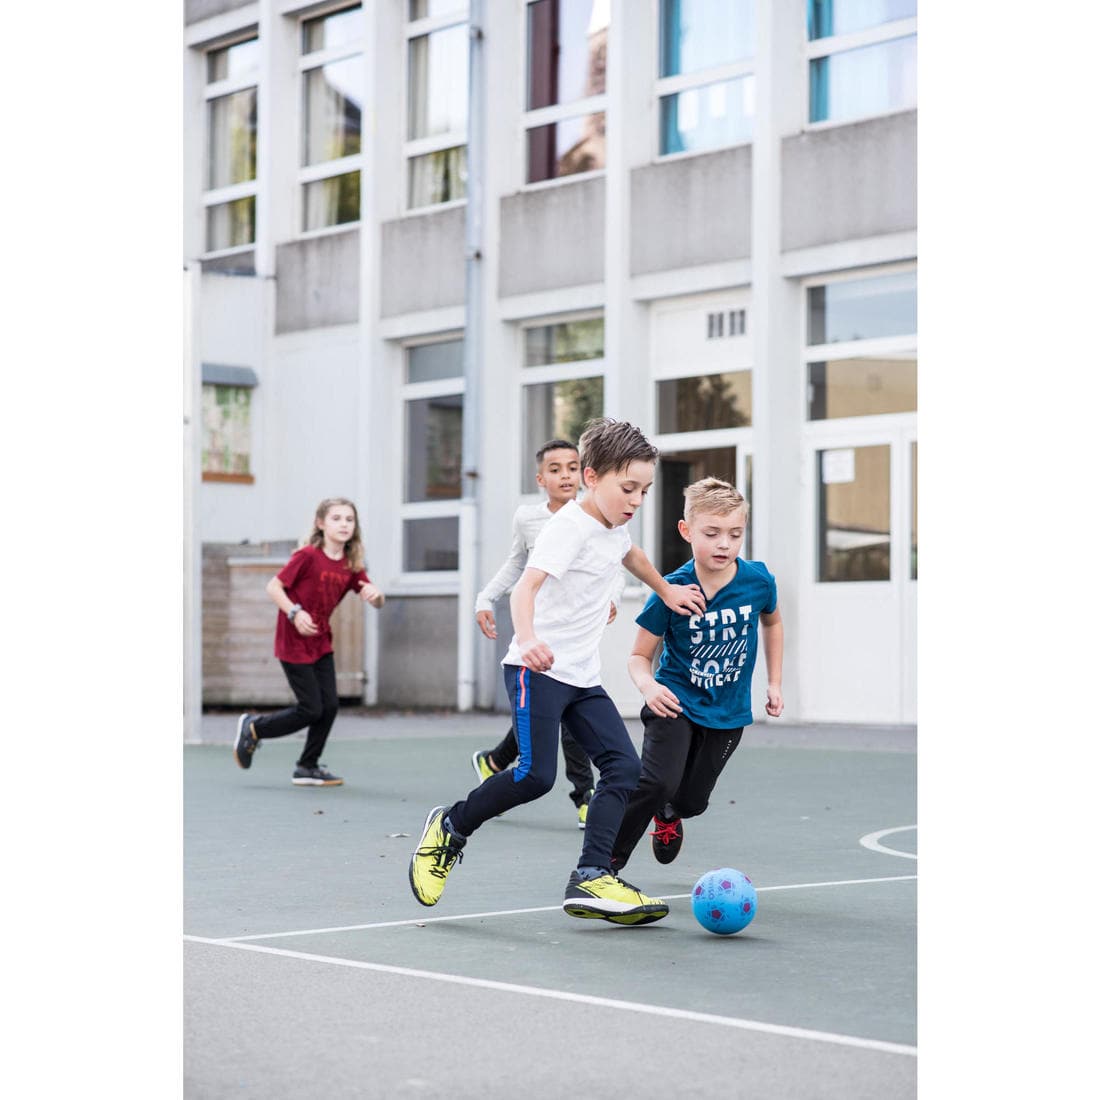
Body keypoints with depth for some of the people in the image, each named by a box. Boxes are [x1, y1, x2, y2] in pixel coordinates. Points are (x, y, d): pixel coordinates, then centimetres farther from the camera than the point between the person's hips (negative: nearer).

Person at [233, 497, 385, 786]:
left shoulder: (351, 566, 3)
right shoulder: (308, 556, -16)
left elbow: (377, 602, 3)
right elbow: (273, 586, -14)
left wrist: (375, 594, -20)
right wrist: (295, 613, -26)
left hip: (321, 642, 7)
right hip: (293, 643, -7)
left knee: (329, 706, 2)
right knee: (311, 710, -7)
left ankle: (307, 768, 16)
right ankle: (253, 728, 14)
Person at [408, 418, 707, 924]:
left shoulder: (614, 526, 11)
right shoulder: (570, 527, -17)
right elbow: (526, 585, -33)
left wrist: (666, 590, 45)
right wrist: (527, 638, -51)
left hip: (582, 676, 9)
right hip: (537, 670, -9)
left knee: (624, 767, -6)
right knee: (536, 774, -17)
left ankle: (591, 878, -9)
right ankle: (450, 827, 7)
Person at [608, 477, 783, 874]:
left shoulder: (758, 581, -13)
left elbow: (771, 622, 12)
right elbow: (639, 655, -11)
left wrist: (775, 682, 13)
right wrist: (648, 685, -32)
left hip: (728, 713, 3)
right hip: (676, 703, -3)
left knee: (692, 801, 12)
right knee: (656, 782, -24)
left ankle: (668, 814, 51)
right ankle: (605, 864, -8)